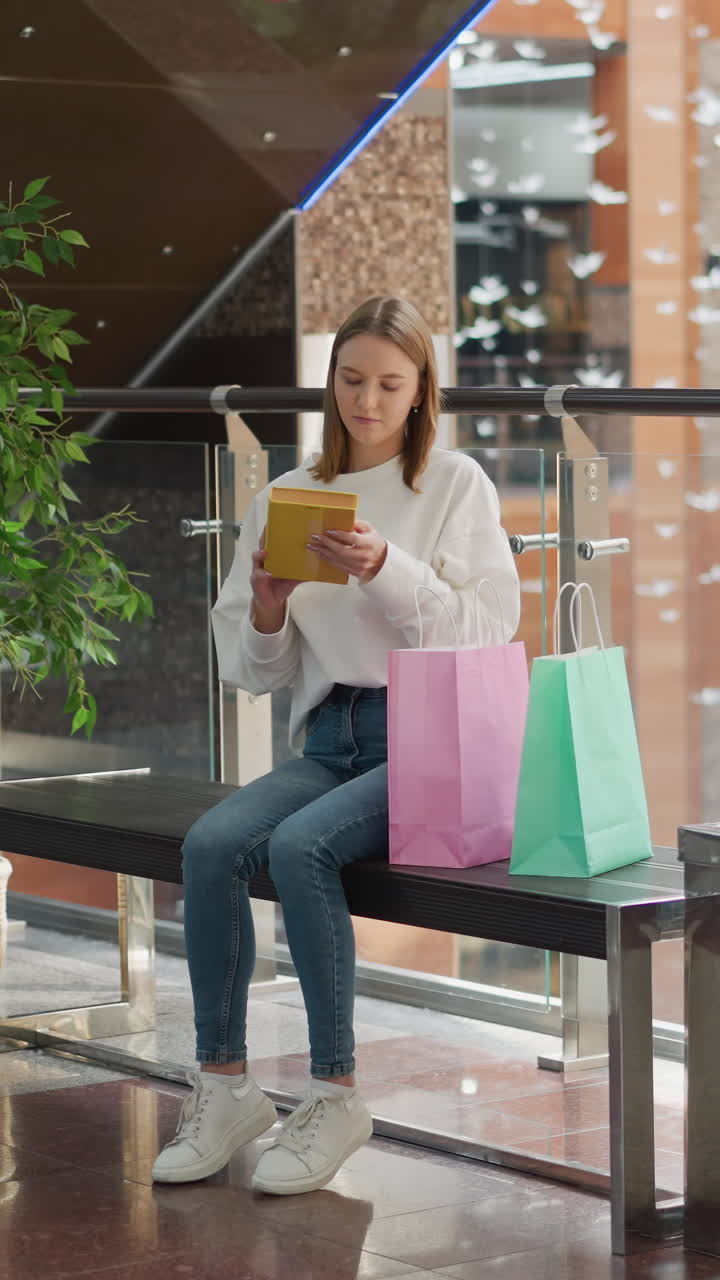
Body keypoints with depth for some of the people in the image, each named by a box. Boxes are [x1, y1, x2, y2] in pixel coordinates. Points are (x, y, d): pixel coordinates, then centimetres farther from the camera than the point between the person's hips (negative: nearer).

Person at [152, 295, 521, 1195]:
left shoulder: (457, 486, 2)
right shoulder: (288, 496, 13)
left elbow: (487, 634, -8)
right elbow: (251, 672, 14)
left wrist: (385, 570, -18)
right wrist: (268, 612, -7)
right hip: (329, 738, 4)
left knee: (299, 845, -30)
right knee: (212, 841, -24)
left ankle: (335, 1095, -18)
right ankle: (224, 1086, -14)